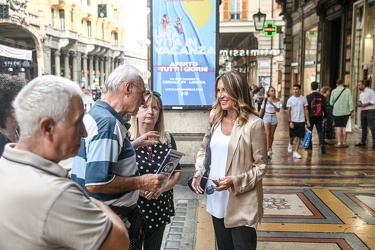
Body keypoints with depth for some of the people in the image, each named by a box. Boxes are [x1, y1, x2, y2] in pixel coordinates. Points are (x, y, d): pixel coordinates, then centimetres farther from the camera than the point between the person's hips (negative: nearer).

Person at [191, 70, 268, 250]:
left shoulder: (254, 124, -14)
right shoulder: (215, 119, 4)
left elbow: (261, 166, -11)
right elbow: (204, 149, 12)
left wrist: (235, 181, -23)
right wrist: (199, 171, -6)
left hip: (241, 204, -5)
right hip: (217, 200, 6)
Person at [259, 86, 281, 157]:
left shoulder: (277, 100, -1)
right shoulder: (266, 100, -4)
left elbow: (278, 110, -12)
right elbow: (261, 110, 2)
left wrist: (273, 104, -27)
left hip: (274, 117, 2)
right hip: (267, 116, -2)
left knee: (271, 135, 9)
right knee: (268, 134, -11)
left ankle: (270, 149, 25)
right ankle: (268, 150, -10)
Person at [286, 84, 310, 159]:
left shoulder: (303, 98, 1)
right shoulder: (290, 99, -2)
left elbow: (306, 110, 5)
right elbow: (289, 111, -2)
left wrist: (307, 120, 0)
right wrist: (290, 121, -9)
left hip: (301, 121, 1)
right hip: (293, 121, -1)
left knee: (299, 137, 1)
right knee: (292, 136, 4)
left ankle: (295, 152, 7)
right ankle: (290, 144, 37)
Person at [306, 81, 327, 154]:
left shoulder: (308, 97, -10)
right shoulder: (322, 97, -1)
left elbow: (307, 108, -8)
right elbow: (324, 107, 4)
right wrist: (325, 115, 16)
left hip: (311, 117, -2)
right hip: (319, 117, 2)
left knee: (309, 131, 13)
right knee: (320, 131, 4)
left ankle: (309, 146, 20)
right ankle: (322, 144, -15)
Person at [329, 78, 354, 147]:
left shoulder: (334, 91, -3)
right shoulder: (347, 90, -4)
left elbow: (331, 103, -1)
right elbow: (350, 102, -4)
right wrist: (352, 111, 2)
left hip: (336, 112, 0)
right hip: (345, 112, 0)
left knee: (338, 127, 6)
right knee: (344, 127, 7)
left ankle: (339, 142, 4)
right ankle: (344, 142, 10)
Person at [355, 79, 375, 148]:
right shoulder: (361, 94, 18)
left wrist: (365, 104, -19)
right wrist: (358, 105, 1)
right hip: (363, 111, 8)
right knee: (363, 127, 11)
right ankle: (363, 142, 18)